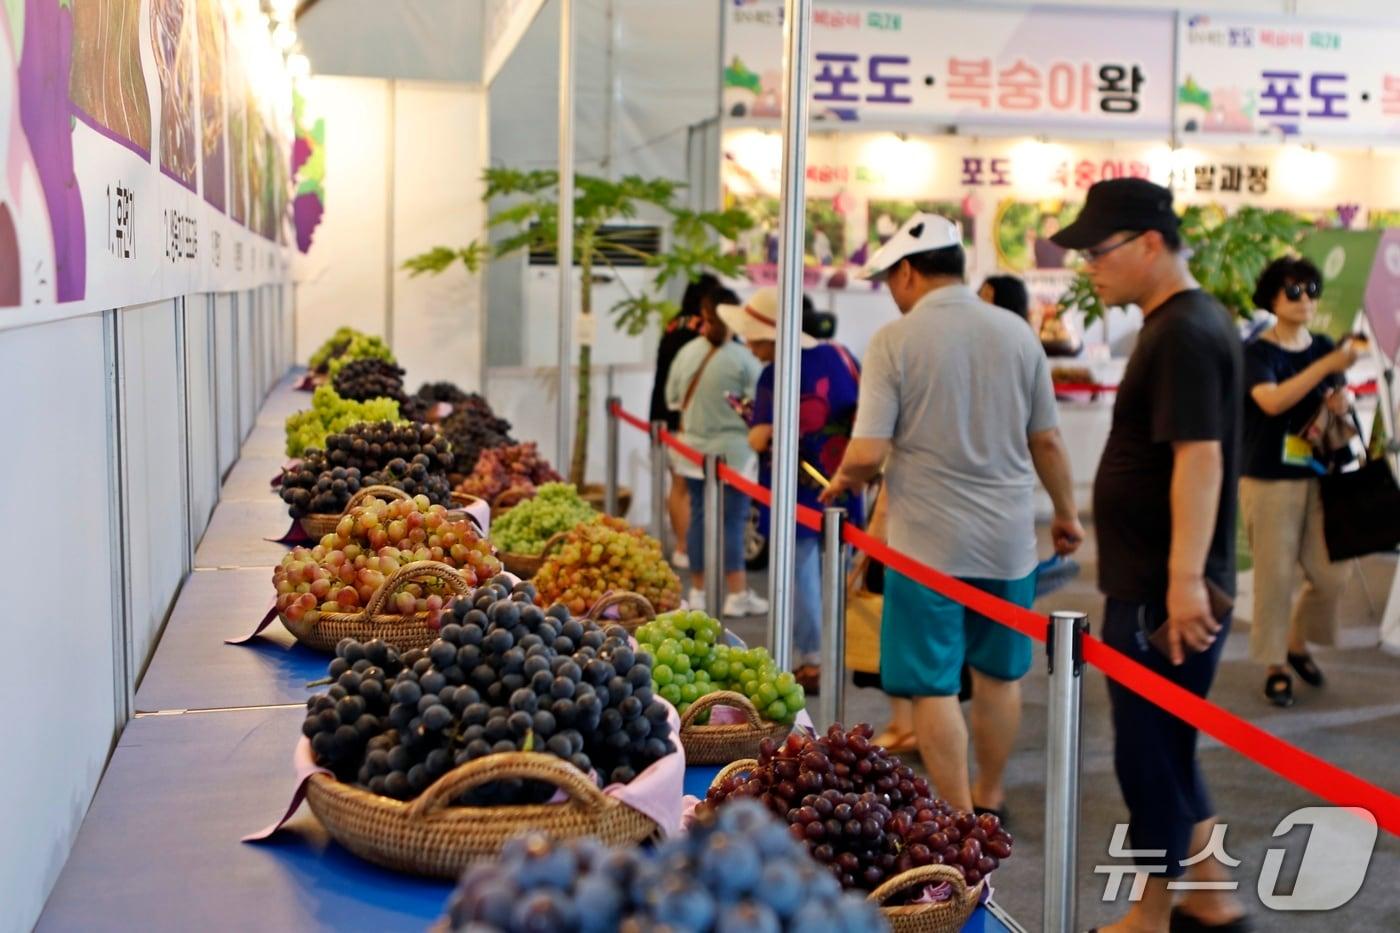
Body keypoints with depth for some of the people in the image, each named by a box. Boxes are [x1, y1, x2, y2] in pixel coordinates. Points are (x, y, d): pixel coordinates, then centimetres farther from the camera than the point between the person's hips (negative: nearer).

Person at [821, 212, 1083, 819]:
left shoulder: (896, 340, -9)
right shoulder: (1017, 334, 3)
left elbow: (867, 454, -15)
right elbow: (1047, 440, 8)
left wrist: (839, 486, 6)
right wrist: (1066, 513, 22)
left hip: (928, 541, -4)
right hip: (1008, 539, 5)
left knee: (933, 684, 4)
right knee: (999, 675, 18)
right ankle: (988, 799, 32)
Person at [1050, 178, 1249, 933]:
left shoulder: (1183, 333, -18)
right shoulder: (1191, 320, 14)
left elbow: (1200, 456, -27)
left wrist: (1186, 578, -32)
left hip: (1162, 595, -10)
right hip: (1153, 585, 10)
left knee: (1150, 755, 2)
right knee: (1165, 749, 19)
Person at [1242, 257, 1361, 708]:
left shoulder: (1324, 347, 8)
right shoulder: (1256, 351, -7)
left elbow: (1339, 409, 9)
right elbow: (1273, 401, -24)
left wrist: (1340, 402, -14)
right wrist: (1328, 365, -31)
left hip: (1318, 476, 5)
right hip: (1269, 479, -5)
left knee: (1331, 573, 4)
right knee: (1275, 575, 0)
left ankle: (1297, 642, 29)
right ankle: (1275, 667, 13)